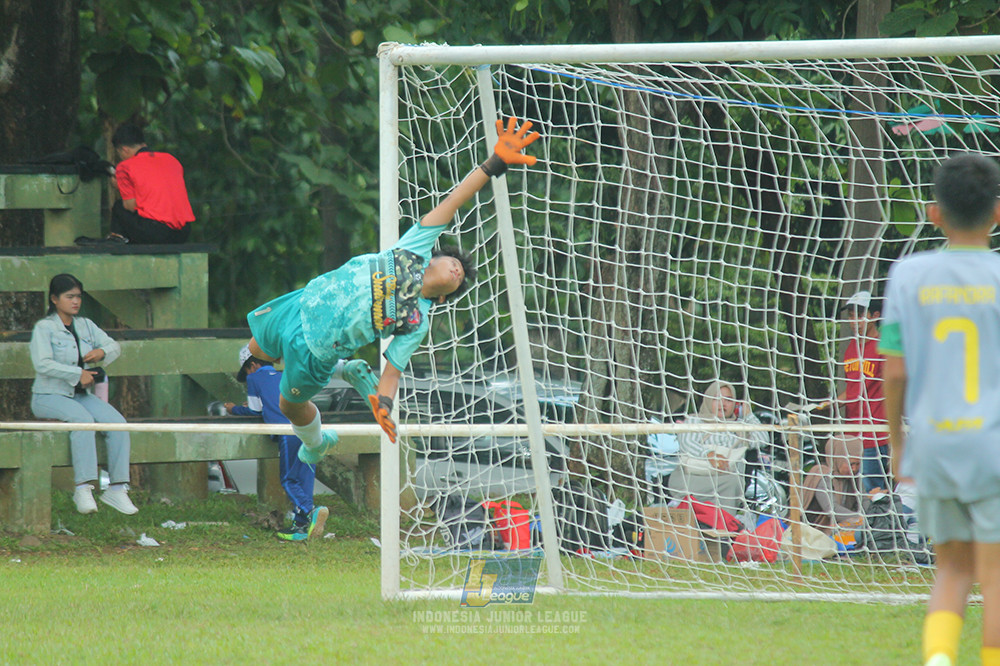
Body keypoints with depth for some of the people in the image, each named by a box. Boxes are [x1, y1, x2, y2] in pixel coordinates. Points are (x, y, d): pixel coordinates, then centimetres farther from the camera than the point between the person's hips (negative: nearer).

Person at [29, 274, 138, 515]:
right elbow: (43, 364, -18)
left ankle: (117, 488, -19)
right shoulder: (44, 328, -5)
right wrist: (78, 374, -22)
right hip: (50, 395, -6)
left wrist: (102, 352, -10)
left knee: (117, 422, -18)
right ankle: (83, 488, -38)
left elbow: (114, 346, 14)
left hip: (82, 394, 6)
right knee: (83, 420, -34)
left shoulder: (85, 325, 14)